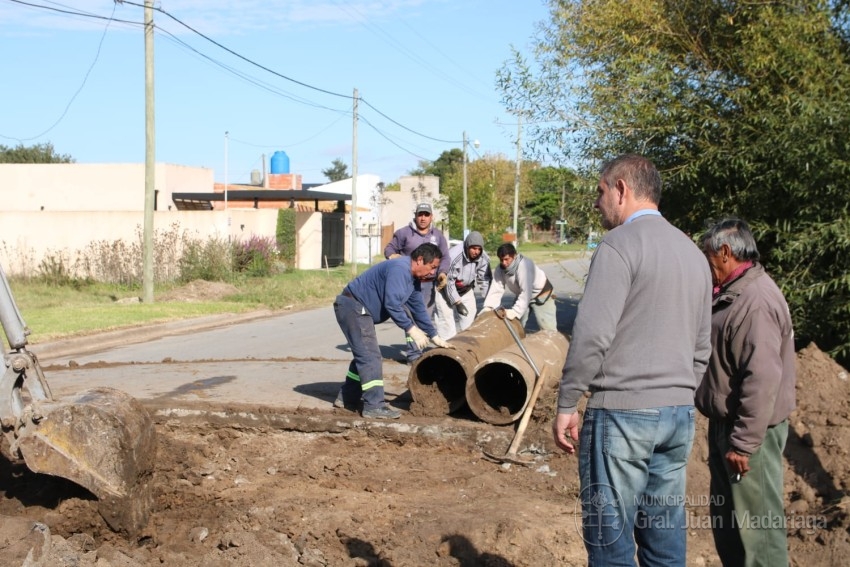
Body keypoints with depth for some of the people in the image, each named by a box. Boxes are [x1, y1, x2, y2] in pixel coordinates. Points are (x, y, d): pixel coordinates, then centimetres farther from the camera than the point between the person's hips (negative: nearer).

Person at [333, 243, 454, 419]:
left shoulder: (413, 278, 11)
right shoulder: (400, 269, -22)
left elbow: (418, 308, 18)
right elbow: (392, 304, -29)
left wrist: (434, 336, 18)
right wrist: (411, 329, -26)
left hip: (359, 309, 11)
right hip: (352, 306, -11)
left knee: (364, 355, 17)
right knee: (370, 356, -12)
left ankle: (347, 398, 26)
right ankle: (374, 406, -12)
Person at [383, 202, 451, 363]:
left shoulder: (438, 235, 14)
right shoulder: (404, 233, 4)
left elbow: (444, 257, 12)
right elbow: (389, 248, 10)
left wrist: (442, 272, -6)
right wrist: (392, 255, -14)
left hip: (429, 284, 4)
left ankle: (418, 349, 16)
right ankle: (414, 353, -10)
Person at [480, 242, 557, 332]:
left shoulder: (524, 265, -36)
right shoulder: (500, 268, -15)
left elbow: (526, 292, -41)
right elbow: (496, 288, -18)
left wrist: (516, 311, -48)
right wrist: (488, 306, -32)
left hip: (541, 294, -7)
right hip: (522, 295, 7)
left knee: (547, 328, -10)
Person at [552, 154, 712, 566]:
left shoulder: (621, 244, -10)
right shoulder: (693, 252, 15)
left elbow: (592, 334, -17)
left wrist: (566, 404, -9)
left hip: (622, 412, -8)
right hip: (679, 414, 8)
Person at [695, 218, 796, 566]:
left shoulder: (757, 301, -21)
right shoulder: (733, 294, 11)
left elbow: (762, 379, -27)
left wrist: (743, 443, -25)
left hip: (748, 433, -10)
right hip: (726, 424, 10)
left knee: (756, 525, -2)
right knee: (726, 519, 20)